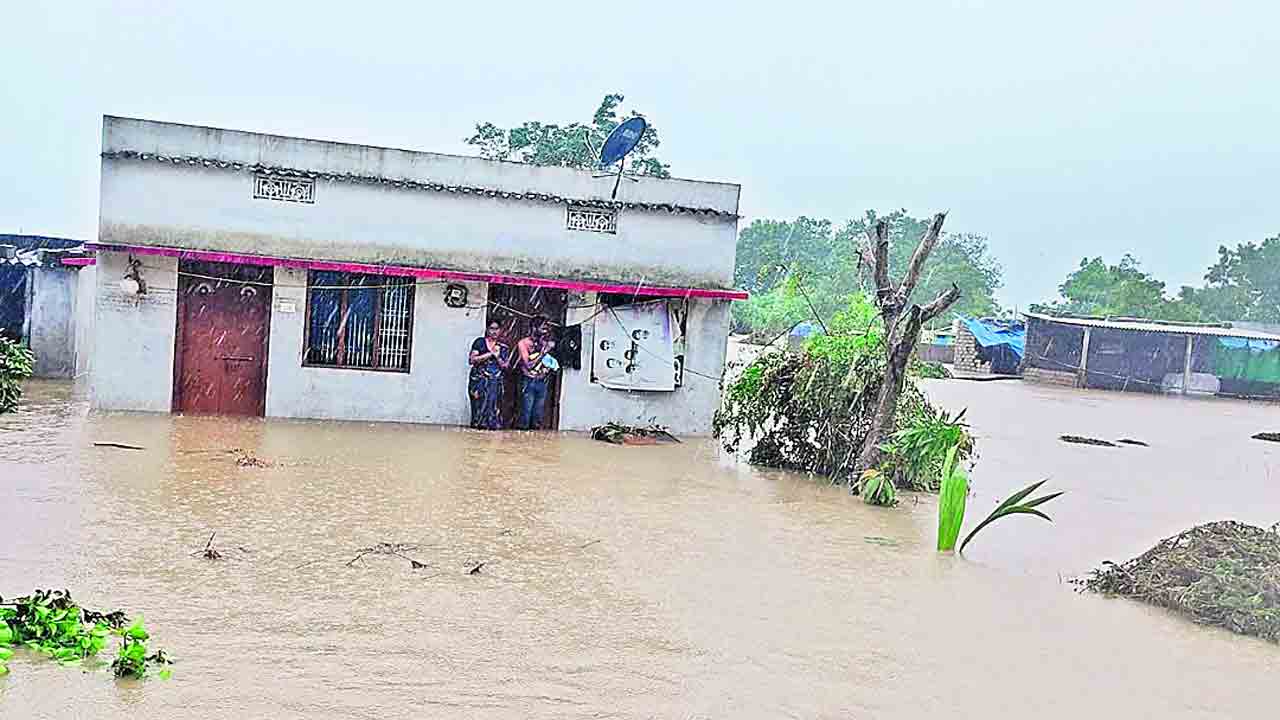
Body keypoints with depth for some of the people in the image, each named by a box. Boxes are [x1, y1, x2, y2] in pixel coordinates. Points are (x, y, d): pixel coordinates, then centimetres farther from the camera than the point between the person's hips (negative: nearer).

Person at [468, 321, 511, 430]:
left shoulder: (504, 348, 14)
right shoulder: (480, 342, 7)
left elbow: (506, 366, 8)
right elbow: (473, 359, -4)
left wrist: (497, 356, -7)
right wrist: (490, 354, -6)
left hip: (495, 383, 2)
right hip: (479, 381, -2)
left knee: (493, 407, -8)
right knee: (480, 406, -10)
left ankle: (492, 426, -8)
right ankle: (478, 426, -9)